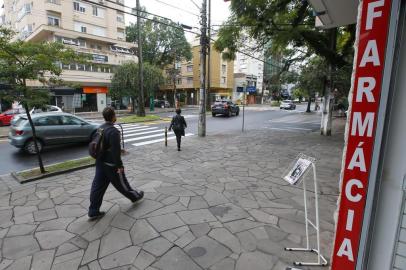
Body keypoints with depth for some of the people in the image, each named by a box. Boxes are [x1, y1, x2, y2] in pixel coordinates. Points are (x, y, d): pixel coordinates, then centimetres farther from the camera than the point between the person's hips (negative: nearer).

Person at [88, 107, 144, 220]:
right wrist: (119, 165, -18)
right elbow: (115, 151, -25)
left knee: (98, 186, 12)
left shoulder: (100, 128, 6)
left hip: (100, 162, 8)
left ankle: (93, 212, 20)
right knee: (121, 183, 12)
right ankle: (134, 196, 35)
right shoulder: (113, 131, -23)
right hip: (111, 164, -8)